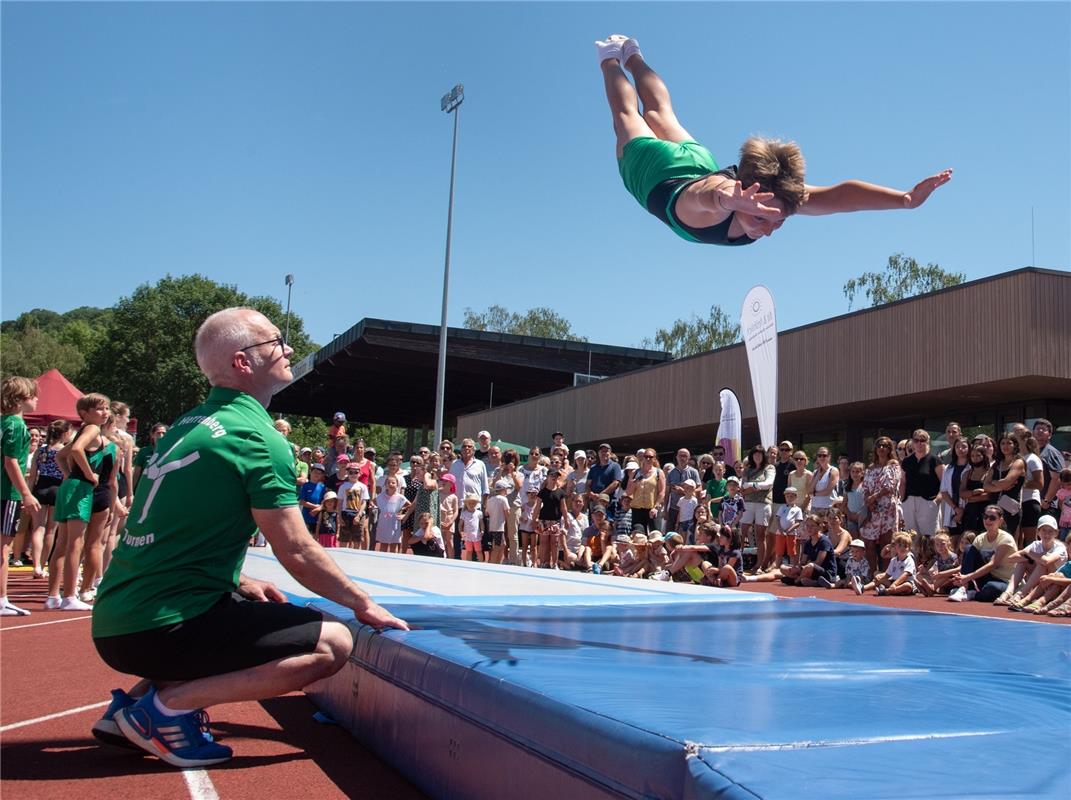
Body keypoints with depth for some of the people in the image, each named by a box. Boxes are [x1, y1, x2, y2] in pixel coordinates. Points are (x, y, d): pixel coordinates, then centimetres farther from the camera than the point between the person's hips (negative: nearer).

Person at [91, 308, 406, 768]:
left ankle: (135, 699, 16)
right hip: (160, 627, -9)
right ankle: (169, 705, -10)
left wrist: (239, 583, 18)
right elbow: (297, 553, -13)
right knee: (332, 644, -11)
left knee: (257, 609, 31)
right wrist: (364, 605, -1)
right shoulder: (259, 438, -13)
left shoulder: (190, 424, 14)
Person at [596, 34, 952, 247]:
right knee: (627, 114, 28)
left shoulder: (775, 200, -40)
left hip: (696, 159, 4)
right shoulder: (703, 210, -53)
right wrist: (722, 194, -100)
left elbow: (838, 194, -52)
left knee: (660, 113, 35)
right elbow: (705, 194, -78)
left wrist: (905, 197, -66)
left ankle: (631, 55, 60)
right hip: (649, 166, -4)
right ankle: (610, 57, 55)